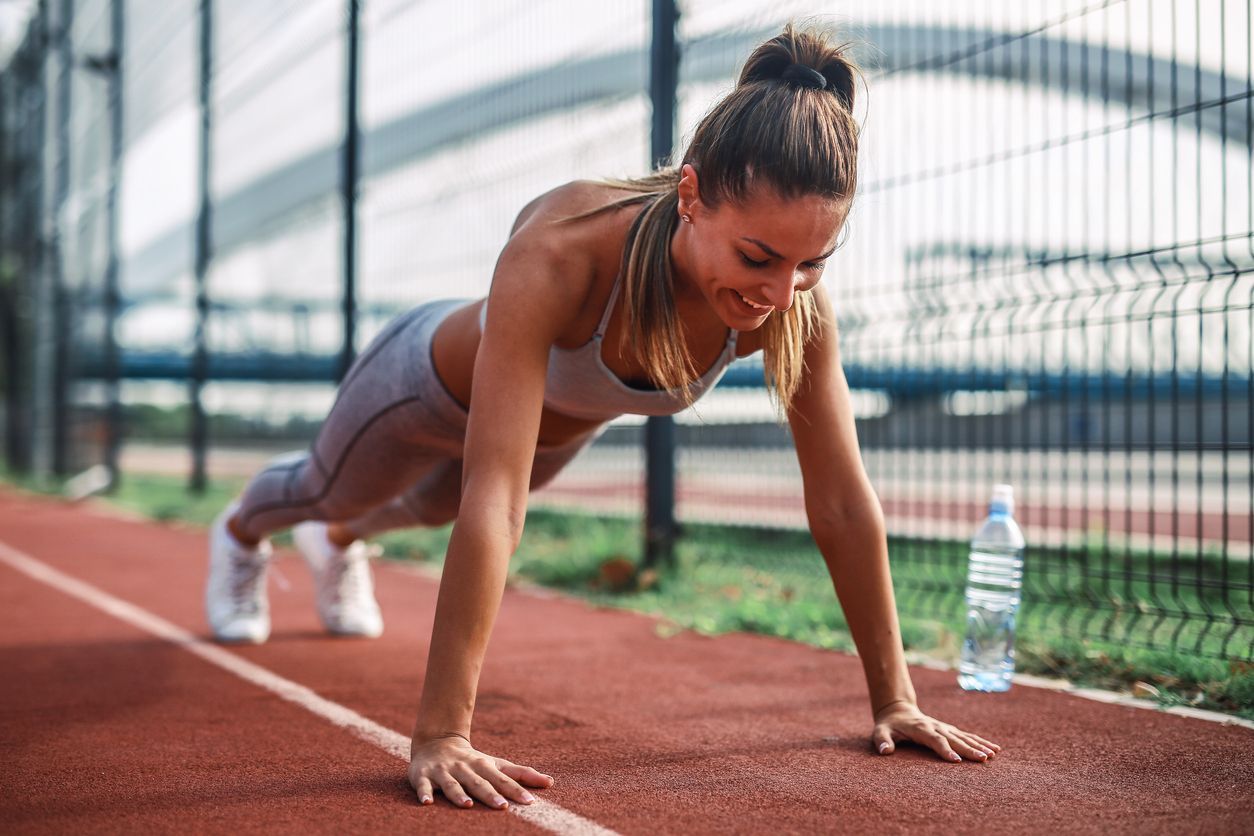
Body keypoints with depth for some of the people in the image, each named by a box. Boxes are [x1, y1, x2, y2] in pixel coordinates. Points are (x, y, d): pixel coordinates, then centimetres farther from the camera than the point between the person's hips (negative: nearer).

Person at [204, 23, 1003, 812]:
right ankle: (241, 531, 67)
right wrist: (441, 733, -53)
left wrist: (895, 698, -25)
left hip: (563, 416, 4)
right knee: (332, 489, 30)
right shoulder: (563, 253, -50)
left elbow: (844, 503, -28)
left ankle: (340, 543, 73)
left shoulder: (798, 304, -36)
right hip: (432, 383, -4)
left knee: (433, 506, 37)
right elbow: (493, 499, -53)